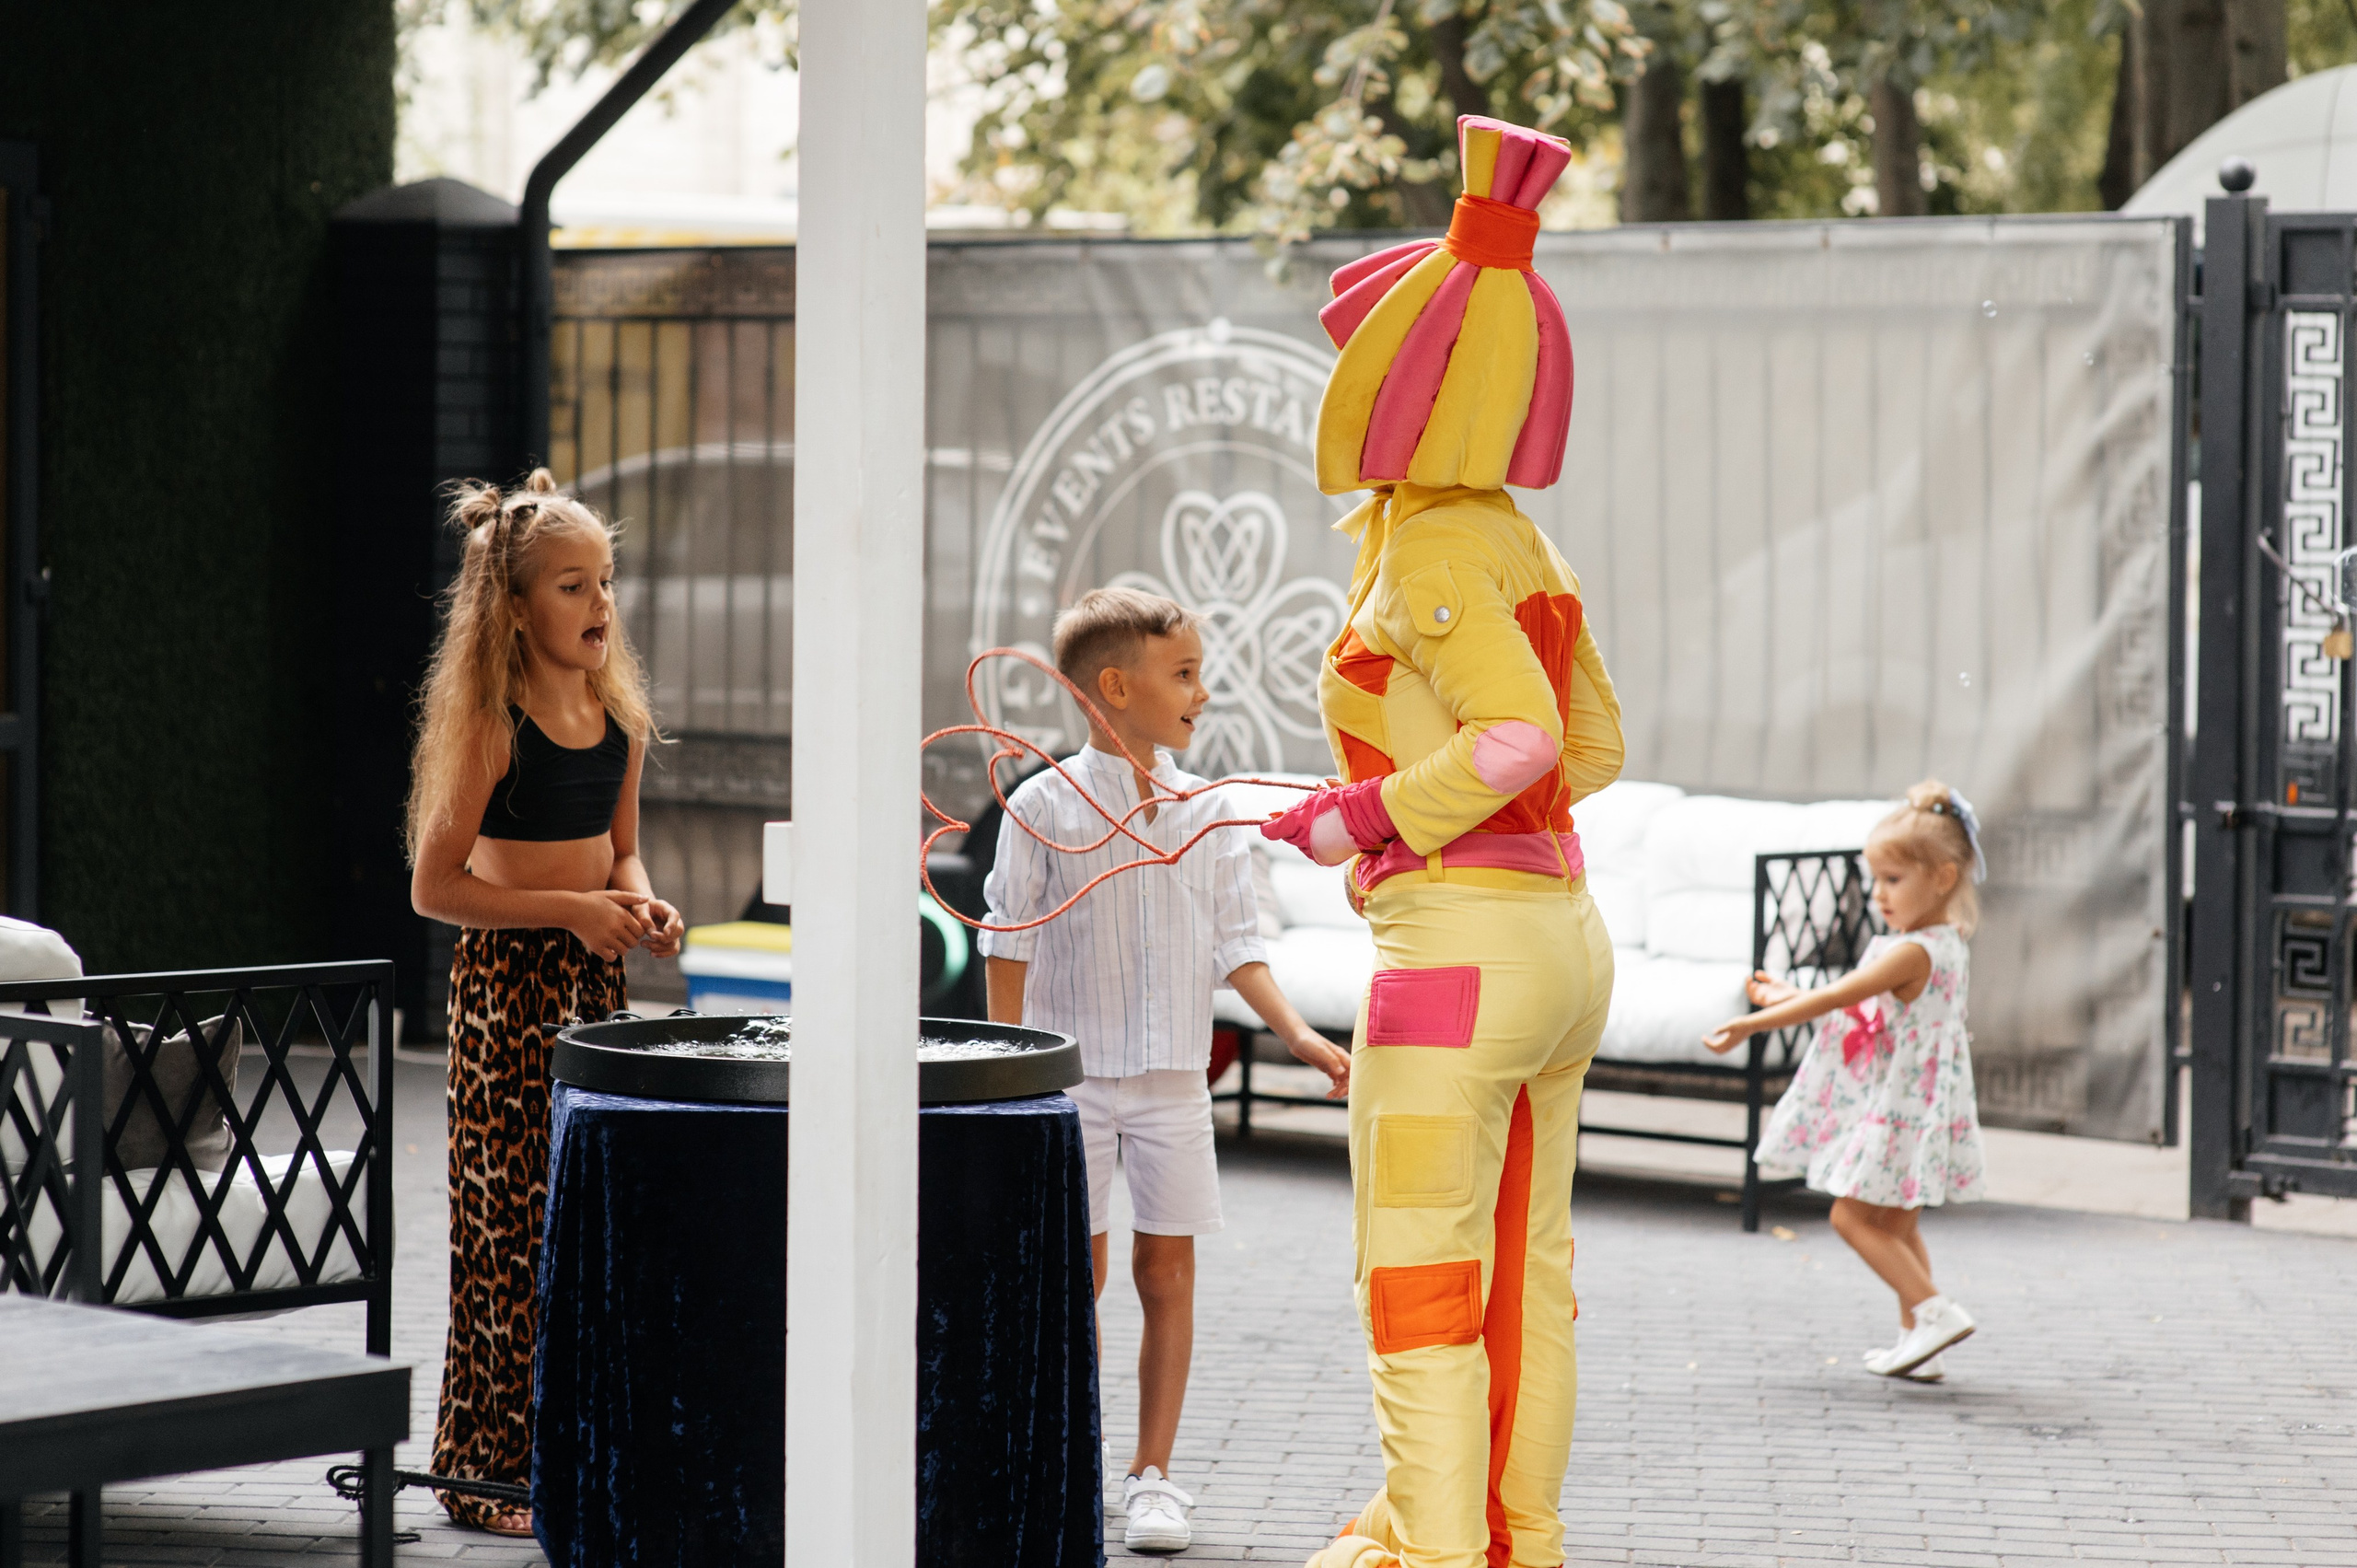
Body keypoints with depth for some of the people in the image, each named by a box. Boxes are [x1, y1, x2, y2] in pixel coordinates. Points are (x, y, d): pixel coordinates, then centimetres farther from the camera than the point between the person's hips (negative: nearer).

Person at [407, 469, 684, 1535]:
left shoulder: (619, 713, 7)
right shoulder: (492, 723, -13)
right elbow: (434, 887, -12)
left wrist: (641, 902, -2)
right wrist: (571, 909, -18)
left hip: (592, 975, 7)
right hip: (508, 979, -7)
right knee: (512, 1217, -4)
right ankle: (491, 1467, 3)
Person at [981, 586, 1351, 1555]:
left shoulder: (1207, 812, 5)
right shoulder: (1046, 806, -5)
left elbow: (1234, 943, 8)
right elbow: (1010, 945, -3)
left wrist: (1296, 1033, -3)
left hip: (1172, 1078, 3)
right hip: (1070, 1074, -3)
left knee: (1166, 1271, 2)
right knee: (1078, 1272, 2)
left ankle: (1152, 1475, 9)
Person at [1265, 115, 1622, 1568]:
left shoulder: (1432, 549, -13)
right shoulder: (1521, 543, 13)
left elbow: (1519, 735, -23)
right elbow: (1596, 748, 18)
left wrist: (1362, 817, -15)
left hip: (1461, 944, -9)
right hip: (1563, 937, 9)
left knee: (1419, 1284, -4)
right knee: (1527, 1275, 14)